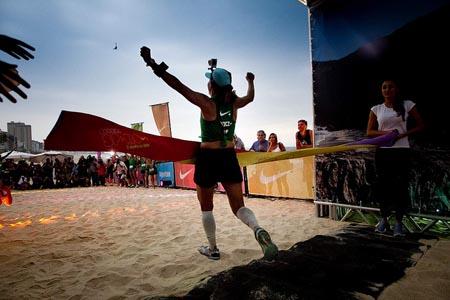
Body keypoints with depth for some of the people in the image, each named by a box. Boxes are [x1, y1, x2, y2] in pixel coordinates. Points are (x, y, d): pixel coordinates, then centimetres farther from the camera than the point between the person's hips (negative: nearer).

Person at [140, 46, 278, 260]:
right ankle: (259, 231, -20)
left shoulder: (207, 103, -11)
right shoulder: (234, 103, 3)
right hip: (229, 158, 4)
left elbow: (178, 85, -15)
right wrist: (251, 82, 45)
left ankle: (213, 249, 24)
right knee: (238, 206, 8)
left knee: (206, 207, 14)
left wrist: (154, 65, -13)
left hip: (208, 158, -4)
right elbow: (250, 97, 25)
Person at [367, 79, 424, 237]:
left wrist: (403, 134, -11)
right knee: (382, 185, 5)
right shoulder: (376, 109, 6)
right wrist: (385, 133, -14)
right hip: (382, 151, 1)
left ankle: (398, 222, 10)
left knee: (401, 186, -1)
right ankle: (383, 219, 19)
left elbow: (420, 125, 6)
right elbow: (369, 132, 5)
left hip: (401, 151, -1)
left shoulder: (407, 105, 2)